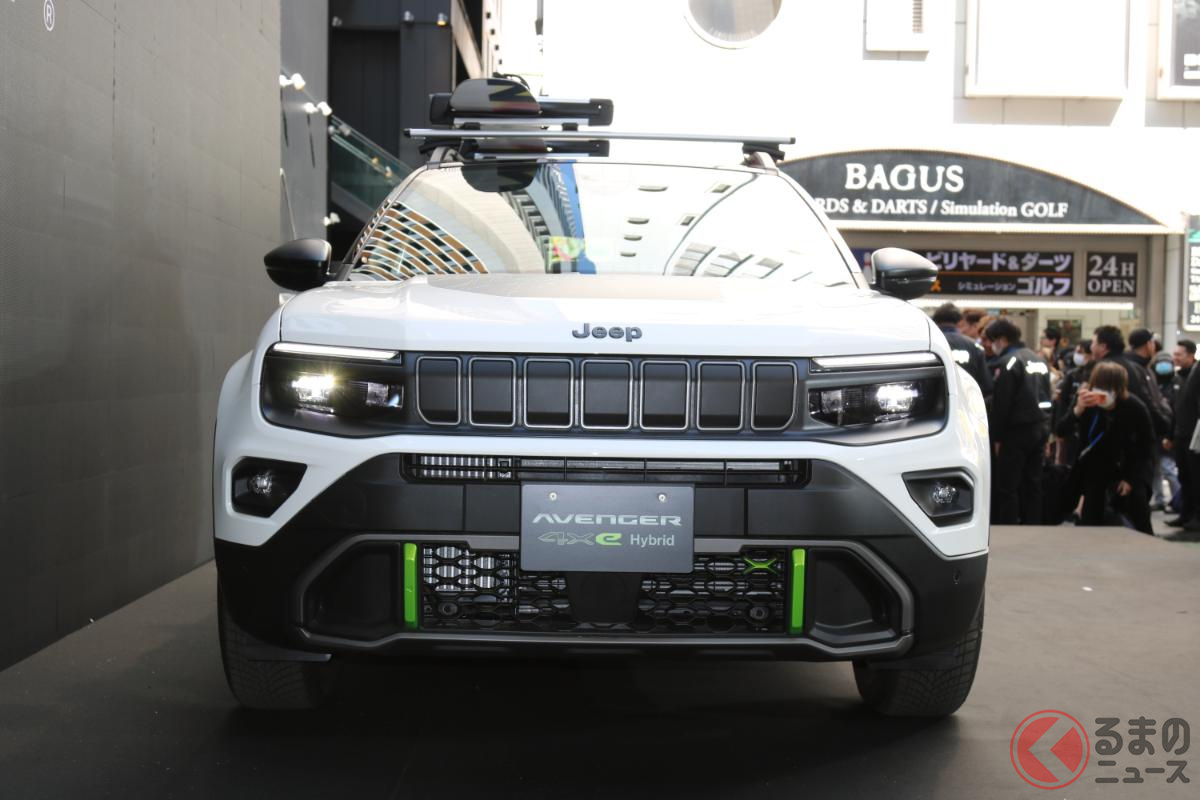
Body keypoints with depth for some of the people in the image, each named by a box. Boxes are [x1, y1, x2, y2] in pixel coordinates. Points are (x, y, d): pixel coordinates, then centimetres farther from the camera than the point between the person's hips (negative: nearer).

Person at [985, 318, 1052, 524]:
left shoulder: (1008, 362, -13)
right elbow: (1046, 396, 16)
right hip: (1039, 428, 8)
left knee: (1006, 487, -3)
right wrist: (1043, 426, 17)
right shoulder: (1039, 359, 14)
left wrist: (997, 437, -11)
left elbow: (1000, 404, -16)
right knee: (1032, 484, 14)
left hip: (1017, 431, -8)